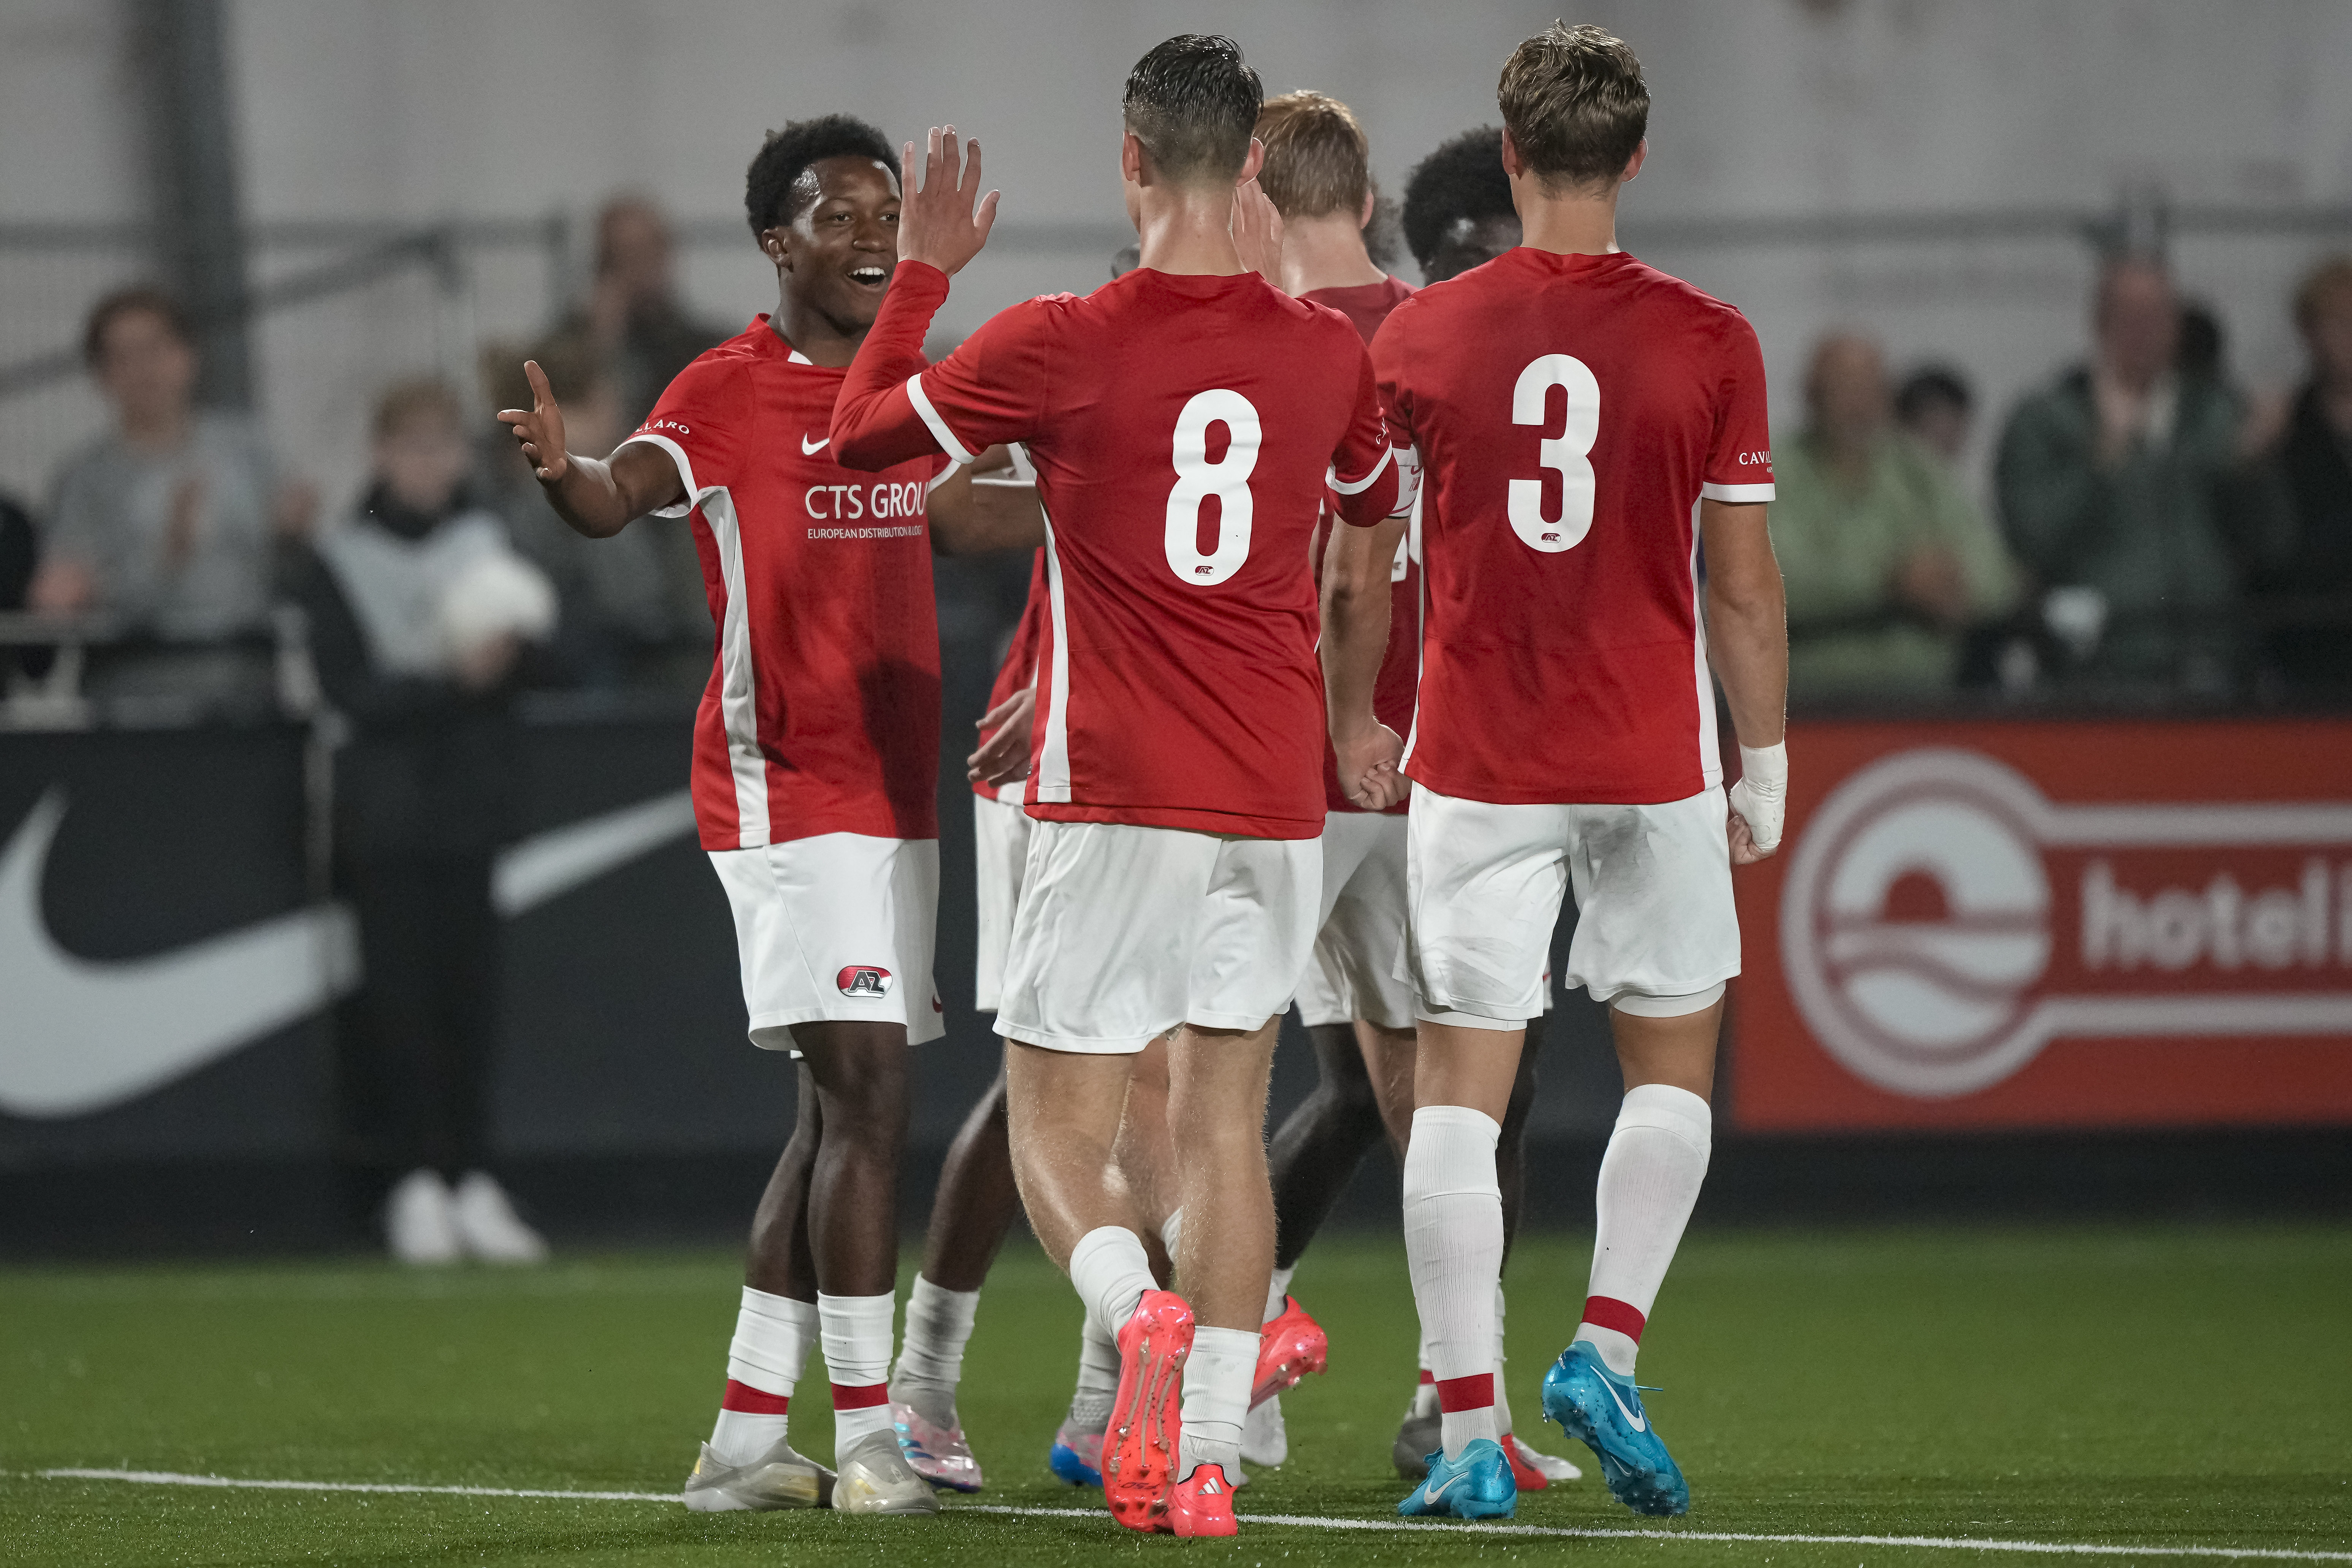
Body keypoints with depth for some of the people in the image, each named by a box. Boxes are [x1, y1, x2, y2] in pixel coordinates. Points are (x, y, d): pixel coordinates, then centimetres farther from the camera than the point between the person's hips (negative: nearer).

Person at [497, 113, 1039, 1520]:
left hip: (896, 794, 8)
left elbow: (963, 515, 32)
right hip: (787, 794, -8)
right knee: (869, 1101, -14)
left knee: (842, 1115, 10)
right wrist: (564, 472, -47)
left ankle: (746, 1438, 15)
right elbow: (620, 498, -26)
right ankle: (867, 1439, -10)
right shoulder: (728, 395, -9)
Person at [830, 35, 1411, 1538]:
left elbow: (863, 431, 8)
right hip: (1277, 797, 3)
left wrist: (925, 269, 20)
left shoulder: (1057, 346, -9)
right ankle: (1207, 1458, 2)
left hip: (1114, 802, -3)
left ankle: (1139, 1309, -27)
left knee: (1058, 1127, 4)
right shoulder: (1325, 351, 2)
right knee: (1226, 1120, 9)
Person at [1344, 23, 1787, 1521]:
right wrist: (1765, 773, 8)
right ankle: (1608, 1351, 1)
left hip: (1475, 764, 0)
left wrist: (1353, 722, 19)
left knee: (1460, 1089, 3)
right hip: (1652, 764, 0)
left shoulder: (1420, 335, -2)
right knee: (1673, 1068, 17)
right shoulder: (1710, 342, -5)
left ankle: (1469, 1431, -2)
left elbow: (1359, 570, 3)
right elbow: (1744, 587, -2)